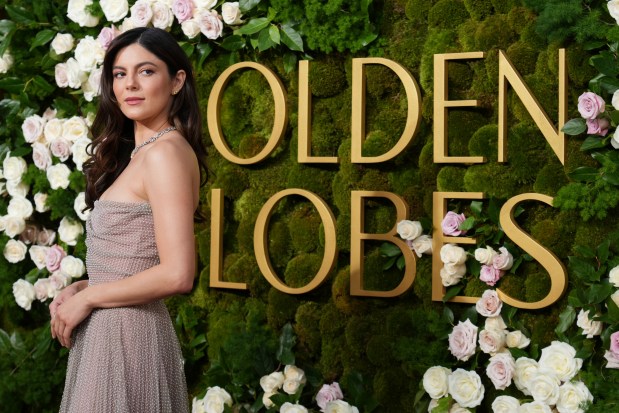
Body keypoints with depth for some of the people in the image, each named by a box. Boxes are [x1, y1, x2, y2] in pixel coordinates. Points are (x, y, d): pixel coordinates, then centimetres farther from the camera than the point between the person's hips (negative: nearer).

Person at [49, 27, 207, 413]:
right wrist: (80, 287, 3)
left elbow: (176, 275, -23)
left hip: (127, 333, -9)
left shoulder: (165, 151, -16)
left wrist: (87, 298, -13)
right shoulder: (139, 152, 12)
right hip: (110, 332, 9)